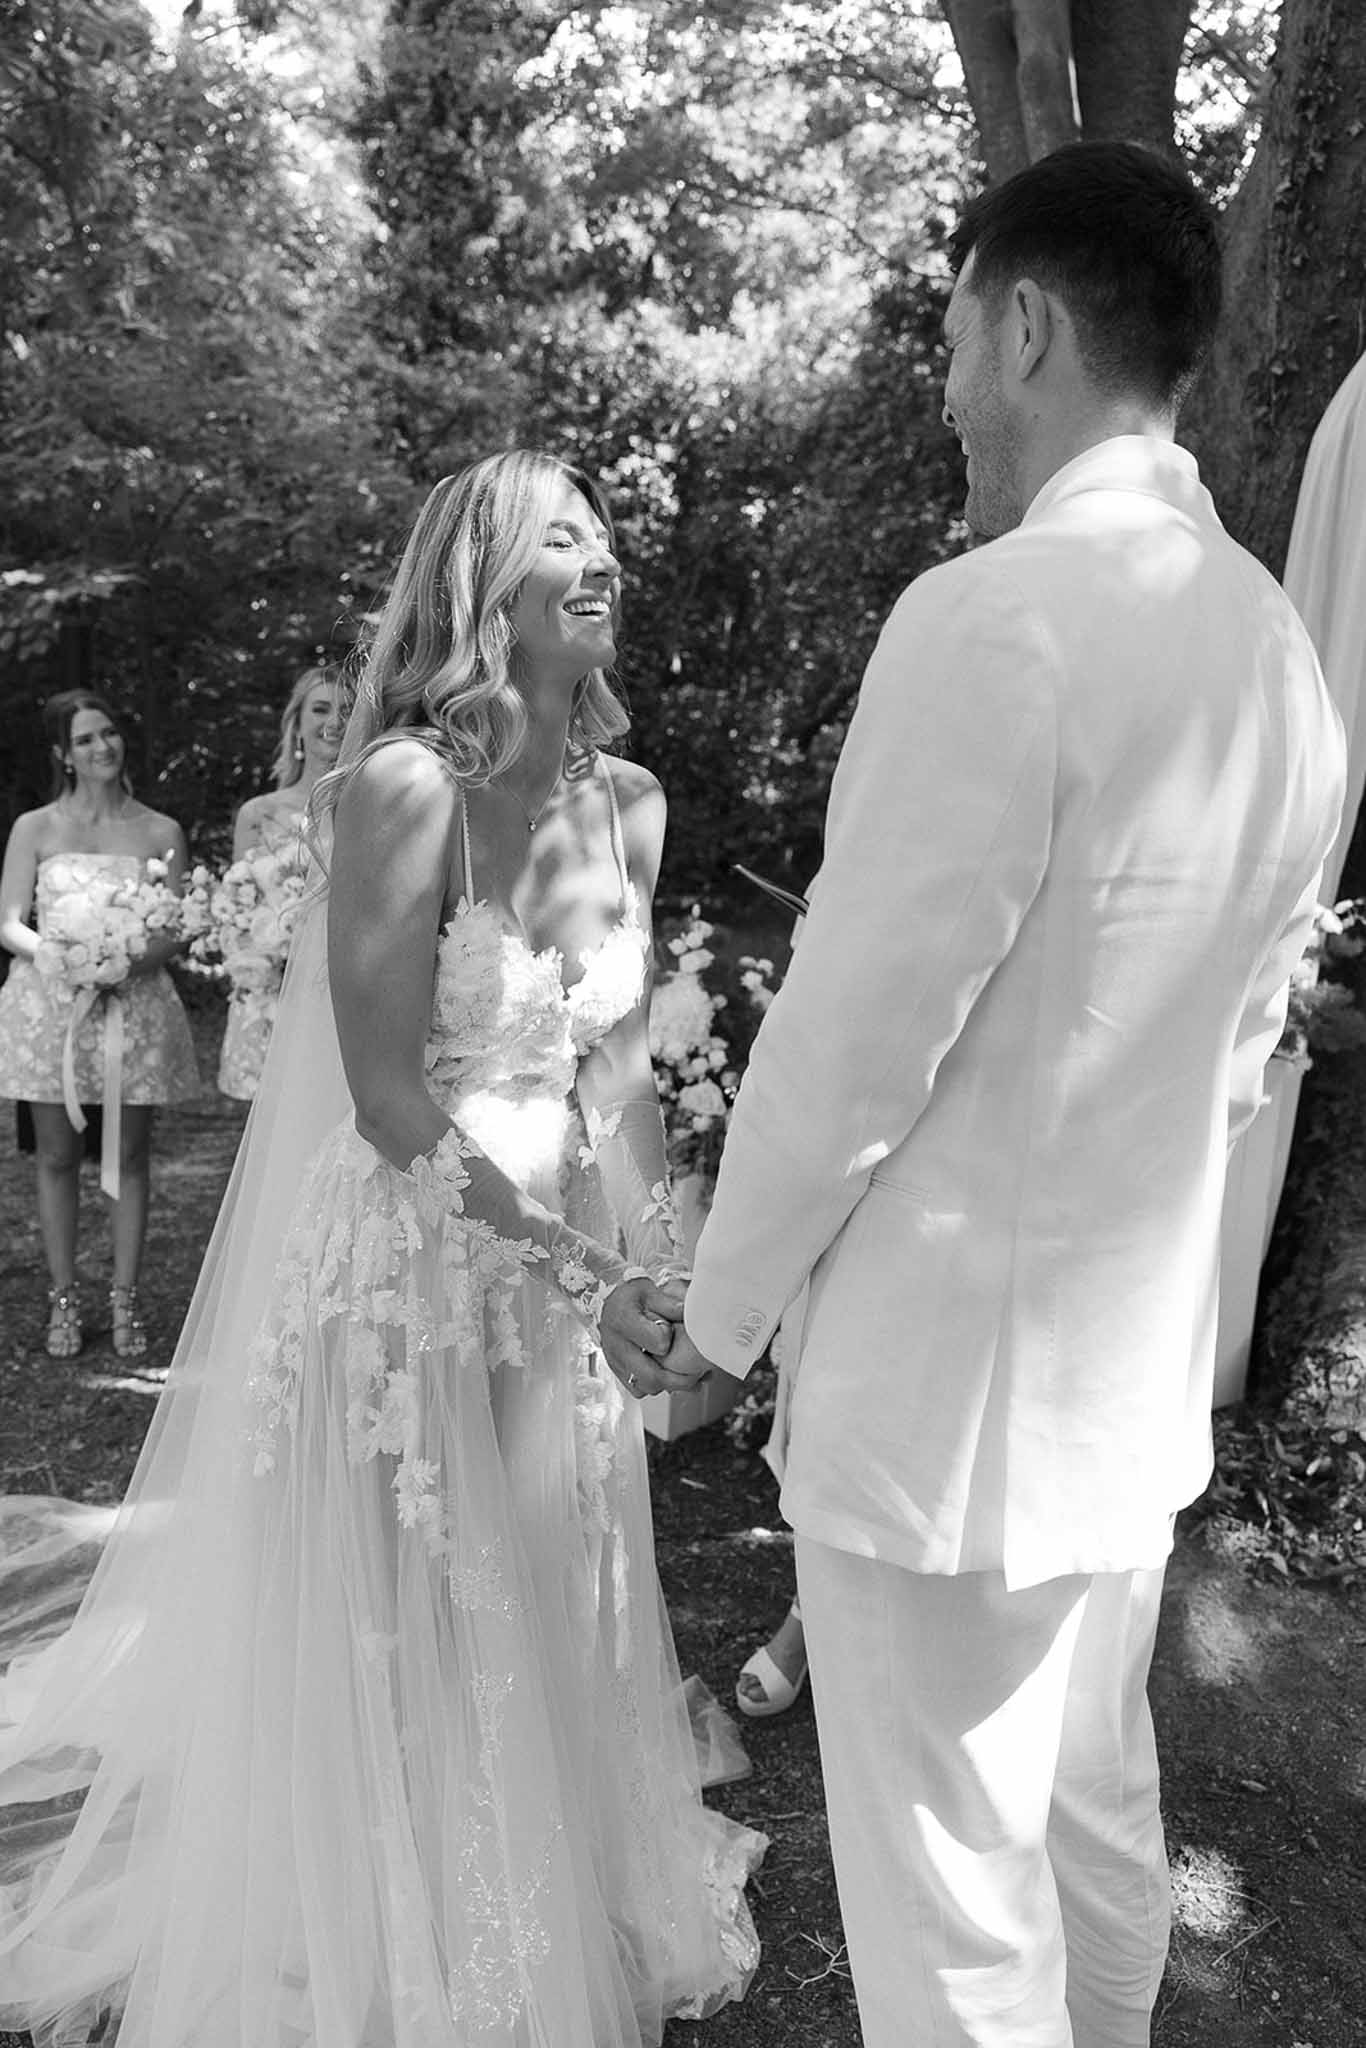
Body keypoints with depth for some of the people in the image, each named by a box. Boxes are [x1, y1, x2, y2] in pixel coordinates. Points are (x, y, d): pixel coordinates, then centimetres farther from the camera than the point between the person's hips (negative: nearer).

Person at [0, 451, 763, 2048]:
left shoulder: (630, 806, 1)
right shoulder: (404, 788, -18)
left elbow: (619, 1065, 6)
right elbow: (390, 1099, -20)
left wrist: (649, 1270, 1)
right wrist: (579, 1269, -22)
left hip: (563, 1270, 6)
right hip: (405, 1270, -6)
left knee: (548, 1620, 21)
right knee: (400, 1644, 12)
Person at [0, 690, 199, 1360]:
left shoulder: (160, 833, 3)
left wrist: (129, 963, -16)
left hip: (134, 1005, 0)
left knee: (129, 1155, 5)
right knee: (57, 1155, 6)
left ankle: (124, 1300, 15)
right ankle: (63, 1299, 18)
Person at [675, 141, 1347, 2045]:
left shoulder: (992, 617, -21)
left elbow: (850, 1032, -19)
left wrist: (721, 1303, -3)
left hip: (949, 1390, -8)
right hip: (1143, 1374, 8)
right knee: (1101, 1809, 26)